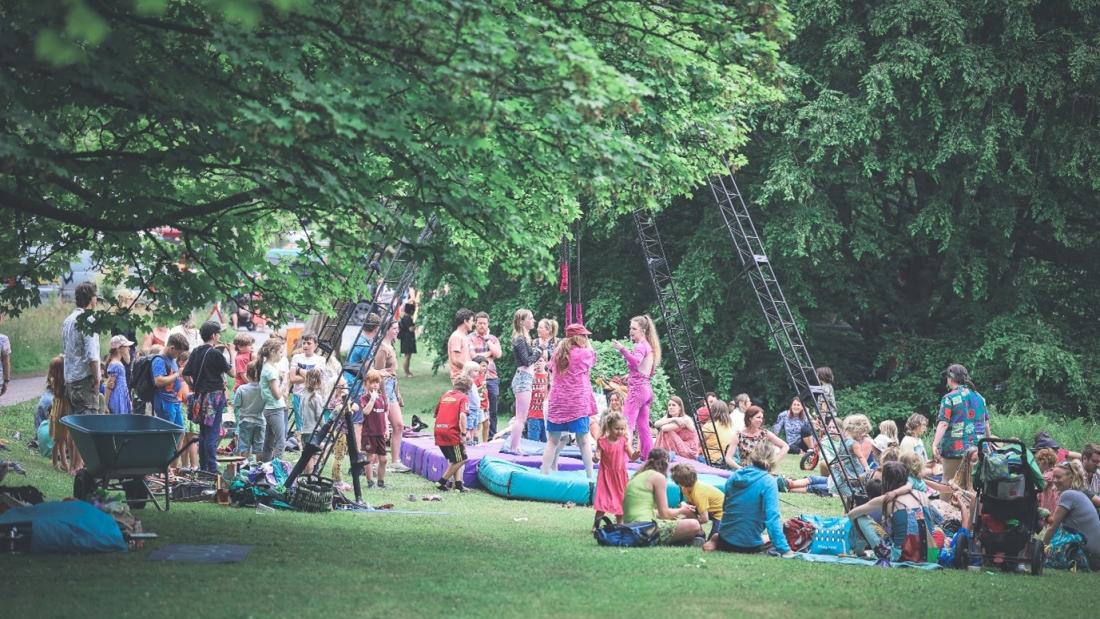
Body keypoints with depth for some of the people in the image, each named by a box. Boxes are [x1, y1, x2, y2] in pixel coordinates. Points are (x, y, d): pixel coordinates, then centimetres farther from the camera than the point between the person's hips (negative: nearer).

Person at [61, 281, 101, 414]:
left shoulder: (68, 321, 12)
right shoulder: (88, 321, -14)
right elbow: (92, 356, -20)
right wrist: (96, 379, -11)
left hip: (69, 379, 8)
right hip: (85, 379, -8)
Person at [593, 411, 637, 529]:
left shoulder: (624, 441, -4)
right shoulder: (602, 441, -9)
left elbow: (631, 456, -7)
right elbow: (598, 456, -8)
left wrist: (635, 455, -29)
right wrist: (596, 458, -31)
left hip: (620, 475, 3)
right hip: (606, 475, -3)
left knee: (620, 500, 10)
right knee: (603, 500, -6)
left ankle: (619, 524, 24)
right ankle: (596, 525, 5)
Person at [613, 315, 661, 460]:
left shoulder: (640, 346, -8)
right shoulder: (649, 346, 21)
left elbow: (636, 361, -28)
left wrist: (622, 350, -35)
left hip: (636, 388, -10)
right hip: (646, 388, 10)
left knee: (627, 425, -15)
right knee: (643, 427, 13)